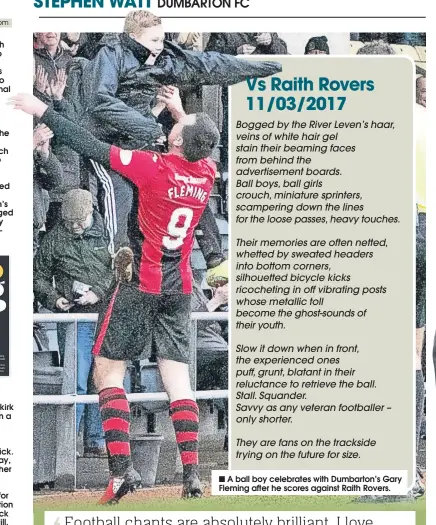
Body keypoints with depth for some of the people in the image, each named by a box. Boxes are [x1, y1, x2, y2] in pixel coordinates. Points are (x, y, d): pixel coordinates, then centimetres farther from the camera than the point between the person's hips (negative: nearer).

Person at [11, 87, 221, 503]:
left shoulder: (154, 167, -16)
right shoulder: (208, 173, 0)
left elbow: (92, 147, -14)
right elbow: (198, 147, 27)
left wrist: (43, 111, -7)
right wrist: (180, 112, 34)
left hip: (140, 284, -5)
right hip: (180, 289, 5)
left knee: (107, 373, 4)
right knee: (178, 381, 5)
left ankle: (122, 468, -6)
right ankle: (191, 474, -1)